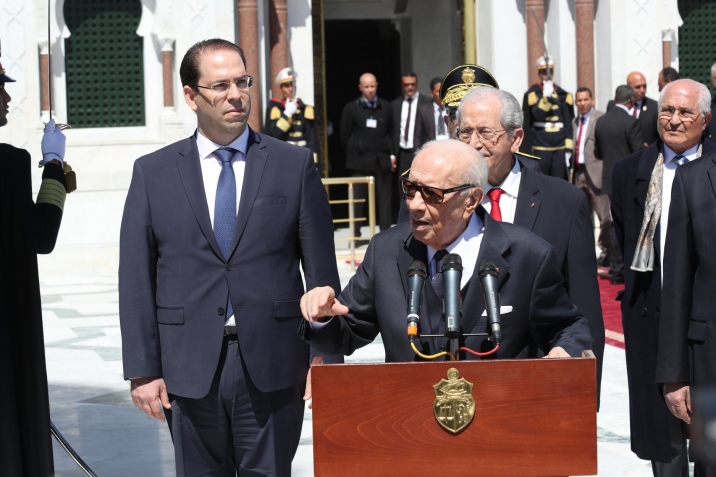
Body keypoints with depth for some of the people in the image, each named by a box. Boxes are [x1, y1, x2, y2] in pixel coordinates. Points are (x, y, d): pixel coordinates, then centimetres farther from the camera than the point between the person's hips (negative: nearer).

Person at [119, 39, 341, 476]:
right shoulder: (153, 173, 5)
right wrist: (142, 370, -1)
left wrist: (325, 359, -1)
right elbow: (137, 279, 4)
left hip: (272, 363, -1)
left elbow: (321, 271, 3)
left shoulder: (294, 165, 4)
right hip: (190, 369, 1)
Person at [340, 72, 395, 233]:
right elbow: (344, 136, 5)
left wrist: (391, 155, 4)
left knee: (384, 198, 2)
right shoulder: (351, 108, 2)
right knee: (358, 198, -1)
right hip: (361, 160, -2)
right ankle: (356, 233, 4)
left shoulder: (386, 107, 7)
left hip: (382, 160, 2)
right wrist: (355, 153, 5)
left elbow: (391, 133, 11)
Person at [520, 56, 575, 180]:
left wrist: (568, 148, 4)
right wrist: (547, 96, -22)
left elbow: (568, 122, 9)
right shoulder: (533, 94, 1)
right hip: (541, 148, -3)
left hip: (560, 148, 3)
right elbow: (538, 114, -12)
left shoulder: (563, 95, 10)